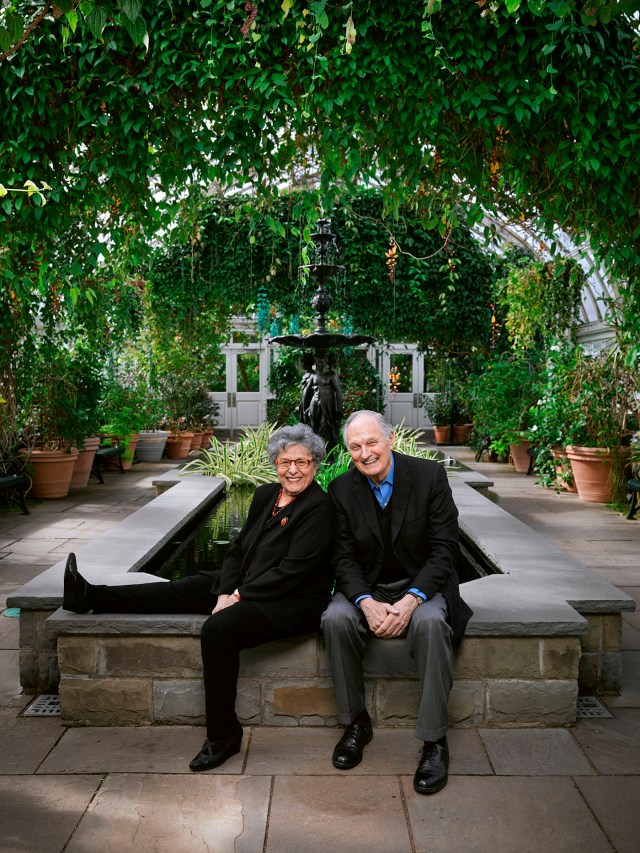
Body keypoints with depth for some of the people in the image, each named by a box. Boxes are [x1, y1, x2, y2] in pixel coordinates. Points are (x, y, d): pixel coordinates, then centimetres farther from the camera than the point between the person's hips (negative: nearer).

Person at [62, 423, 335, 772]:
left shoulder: (319, 507, -15)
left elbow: (292, 571, -19)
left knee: (218, 629, -28)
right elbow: (238, 549, 8)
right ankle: (92, 597, 11)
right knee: (180, 590, 3)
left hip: (293, 602, -8)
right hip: (246, 587, 8)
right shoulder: (265, 495, 8)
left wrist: (239, 596, -15)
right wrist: (225, 593, -8)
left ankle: (222, 735, -14)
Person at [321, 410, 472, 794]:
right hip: (366, 589, 2)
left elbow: (445, 549, -12)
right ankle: (356, 722, -7)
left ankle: (435, 740, -19)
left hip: (420, 587, -2)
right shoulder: (342, 489, -3)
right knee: (335, 619, -27)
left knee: (431, 622, -33)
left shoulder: (430, 475, -10)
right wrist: (367, 603, -21)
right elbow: (344, 557, -3)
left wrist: (410, 600, -25)